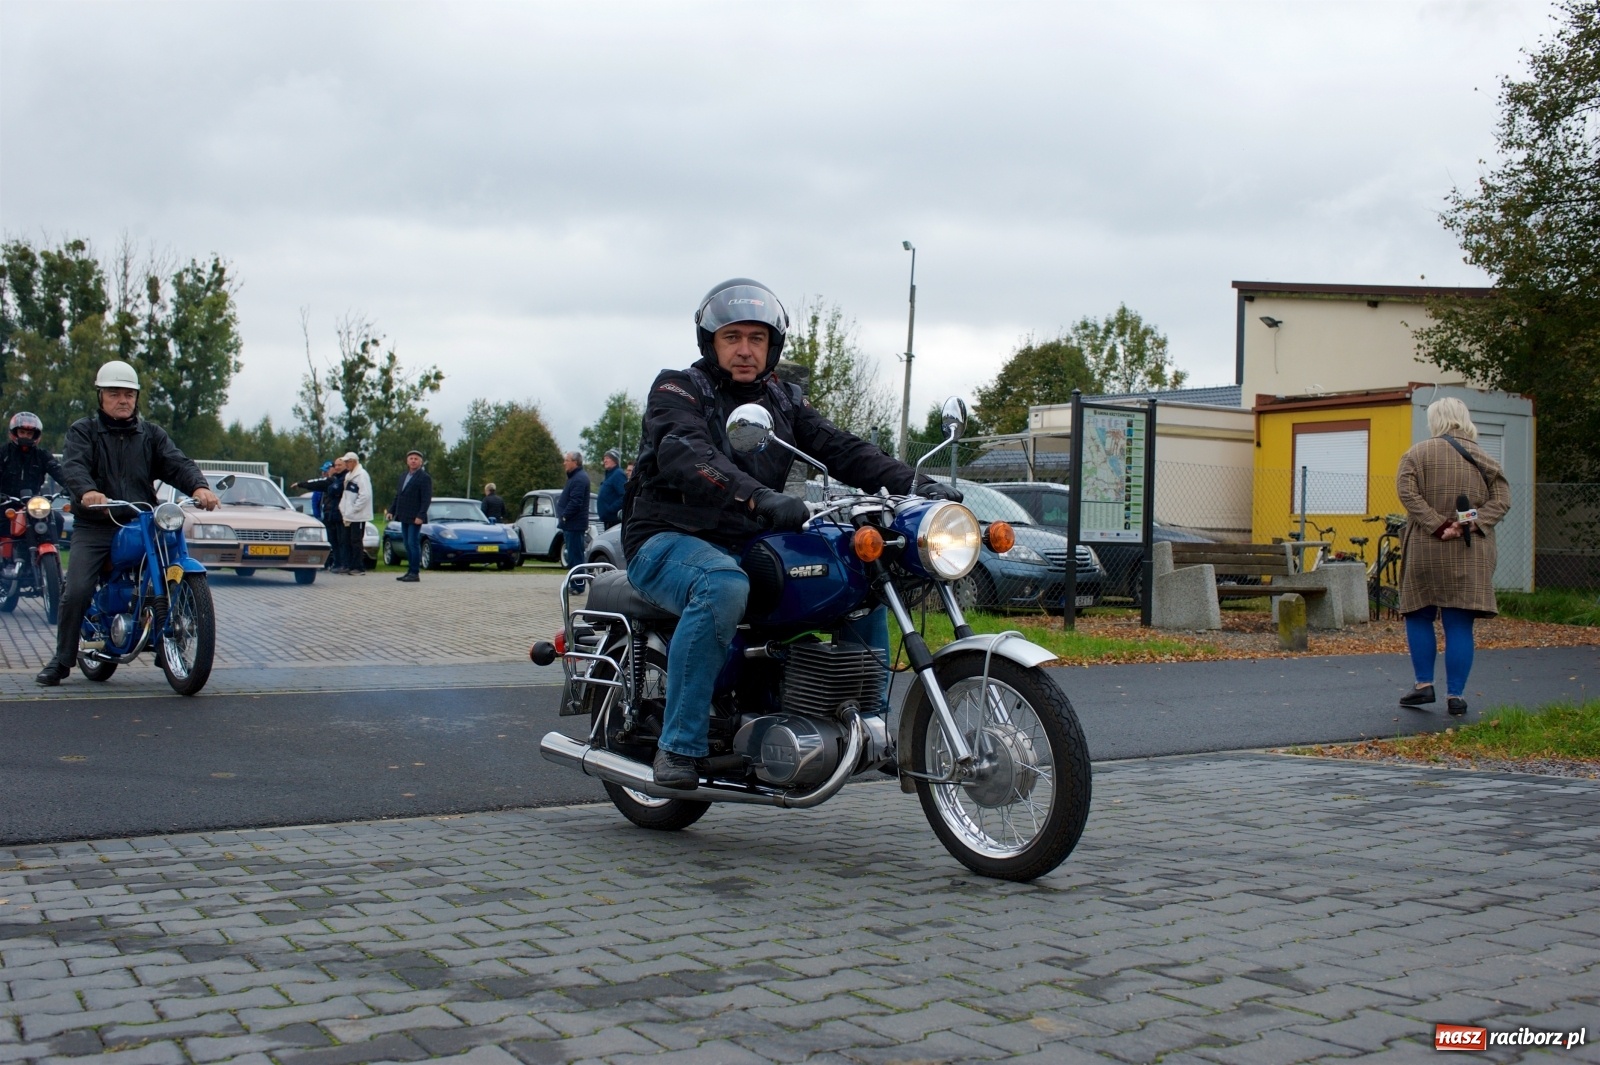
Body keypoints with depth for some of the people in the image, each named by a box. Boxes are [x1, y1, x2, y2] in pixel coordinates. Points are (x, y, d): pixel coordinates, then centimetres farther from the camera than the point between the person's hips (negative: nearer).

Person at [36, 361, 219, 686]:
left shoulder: (151, 434, 15)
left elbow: (176, 463, -2)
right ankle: (61, 661, 2)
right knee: (76, 592, -13)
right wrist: (86, 492, -36)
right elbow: (73, 466, -13)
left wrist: (198, 486, -25)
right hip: (94, 528, -2)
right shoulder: (83, 431, 7)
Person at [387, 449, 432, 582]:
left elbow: (427, 499, -14)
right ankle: (410, 571, 15)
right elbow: (398, 495, 21)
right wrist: (392, 511, 13)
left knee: (413, 544, -8)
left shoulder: (424, 478, -8)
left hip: (415, 518, -8)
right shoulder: (403, 476, 17)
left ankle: (415, 573, -5)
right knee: (408, 545, 10)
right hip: (404, 517, 8)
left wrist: (420, 516, -22)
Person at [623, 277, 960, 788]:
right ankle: (678, 747, -31)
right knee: (723, 588, -39)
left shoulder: (783, 403, 15)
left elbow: (841, 449, 1)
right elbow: (686, 455, -26)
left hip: (749, 545, 6)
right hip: (668, 540, -6)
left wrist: (912, 483, -17)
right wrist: (758, 497, -43)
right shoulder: (677, 389, -5)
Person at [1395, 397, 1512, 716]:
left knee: (1419, 617, 13)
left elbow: (1407, 491, -14)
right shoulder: (1484, 459, 8)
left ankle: (1424, 685, 11)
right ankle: (1456, 695, 4)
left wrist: (1438, 525, -16)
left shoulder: (1418, 453, -1)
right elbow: (1501, 499, -1)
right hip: (1470, 556, 2)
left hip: (1425, 552, -2)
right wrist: (1471, 524, -11)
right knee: (1460, 626, 3)